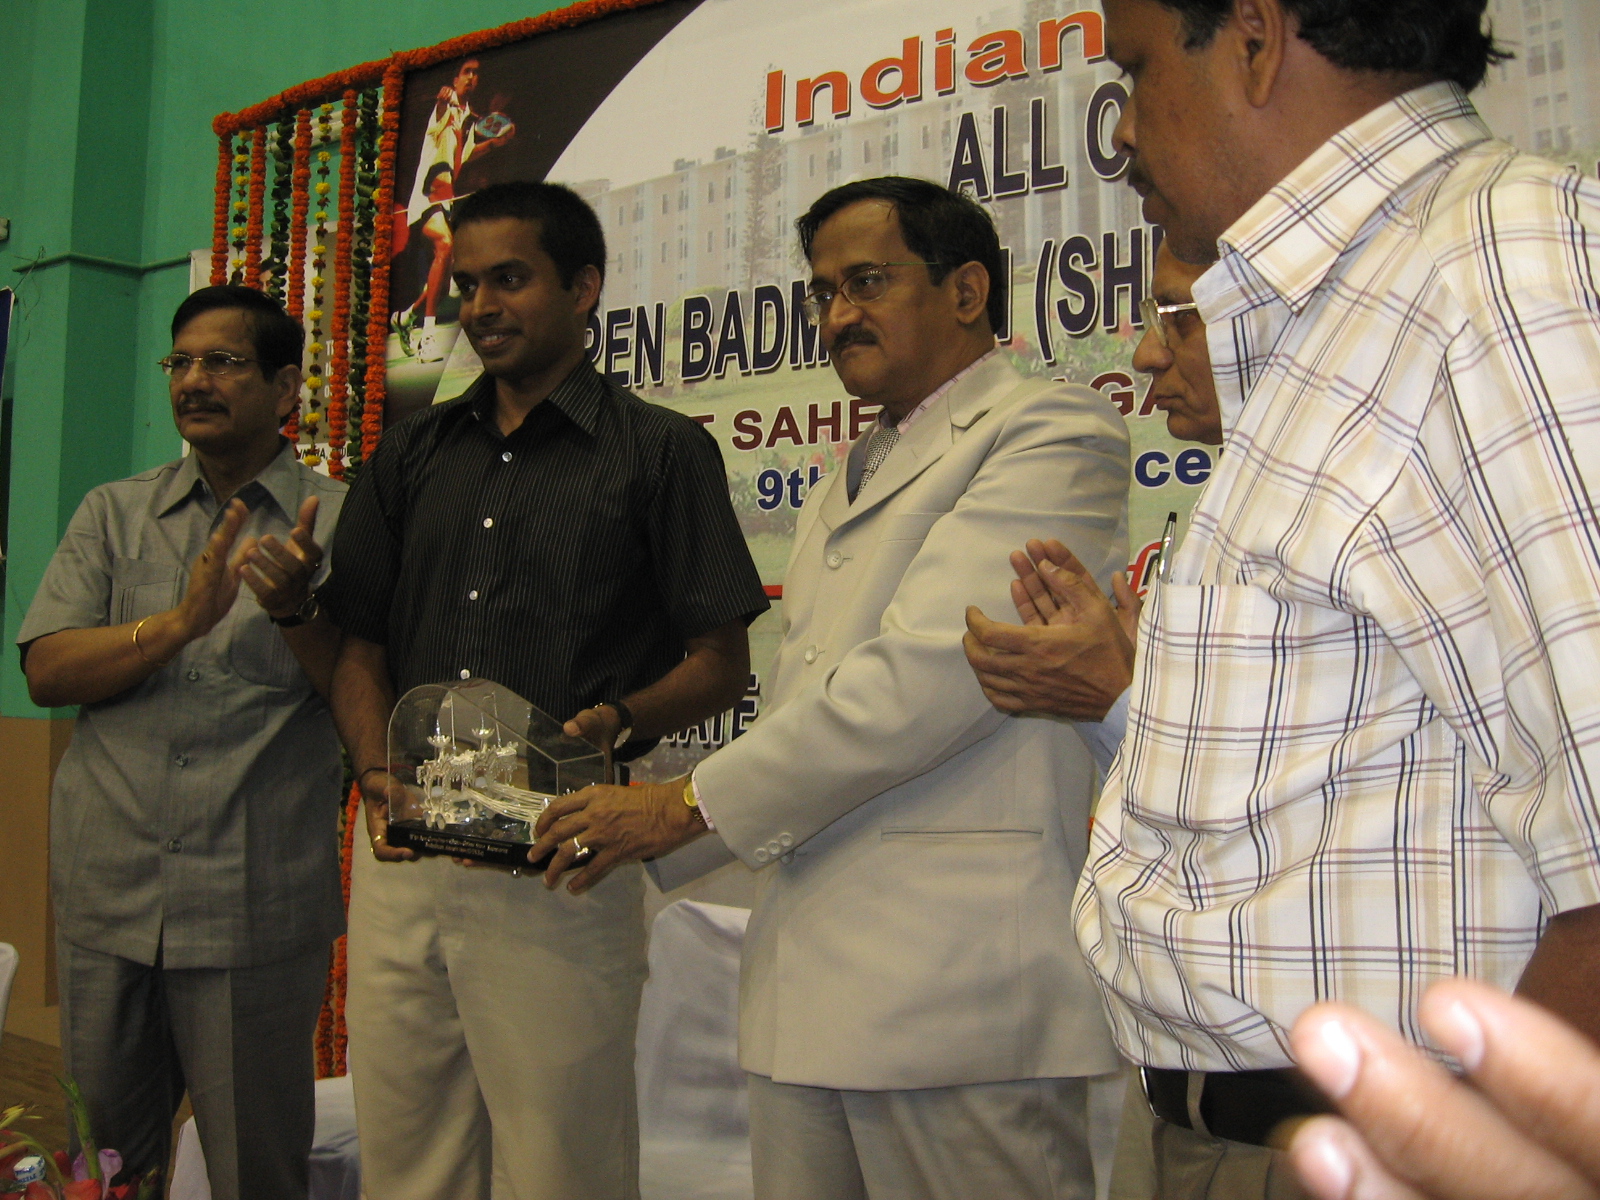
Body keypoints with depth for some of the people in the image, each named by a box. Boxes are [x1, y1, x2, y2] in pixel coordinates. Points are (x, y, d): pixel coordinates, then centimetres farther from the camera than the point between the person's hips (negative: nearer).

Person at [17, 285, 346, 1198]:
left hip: (256, 912, -3)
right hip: (106, 895, 3)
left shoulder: (340, 522, 1)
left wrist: (297, 610, -23)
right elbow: (46, 670, -1)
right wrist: (180, 622, -16)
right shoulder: (113, 514, 11)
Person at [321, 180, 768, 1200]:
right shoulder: (413, 453, 16)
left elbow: (722, 664, 0)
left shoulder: (662, 450, 2)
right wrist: (380, 772, -3)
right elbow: (360, 647, 16)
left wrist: (617, 721, -19)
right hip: (401, 858, 5)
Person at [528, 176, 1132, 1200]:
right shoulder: (843, 487, 24)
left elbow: (932, 673, -16)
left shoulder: (1054, 433, -4)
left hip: (959, 987, -7)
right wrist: (641, 836, 13)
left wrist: (691, 804, -10)